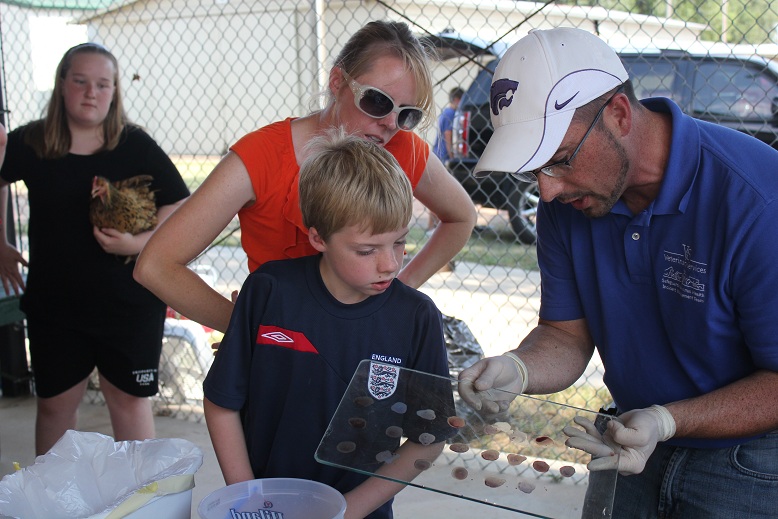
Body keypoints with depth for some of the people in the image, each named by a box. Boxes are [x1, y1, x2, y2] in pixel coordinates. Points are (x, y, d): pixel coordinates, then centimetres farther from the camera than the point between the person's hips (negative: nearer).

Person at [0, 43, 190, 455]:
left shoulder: (136, 146, -5)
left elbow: (181, 208, -5)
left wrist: (140, 243, -20)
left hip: (129, 303, -1)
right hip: (53, 302, 2)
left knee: (129, 398, 7)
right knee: (54, 402, 11)